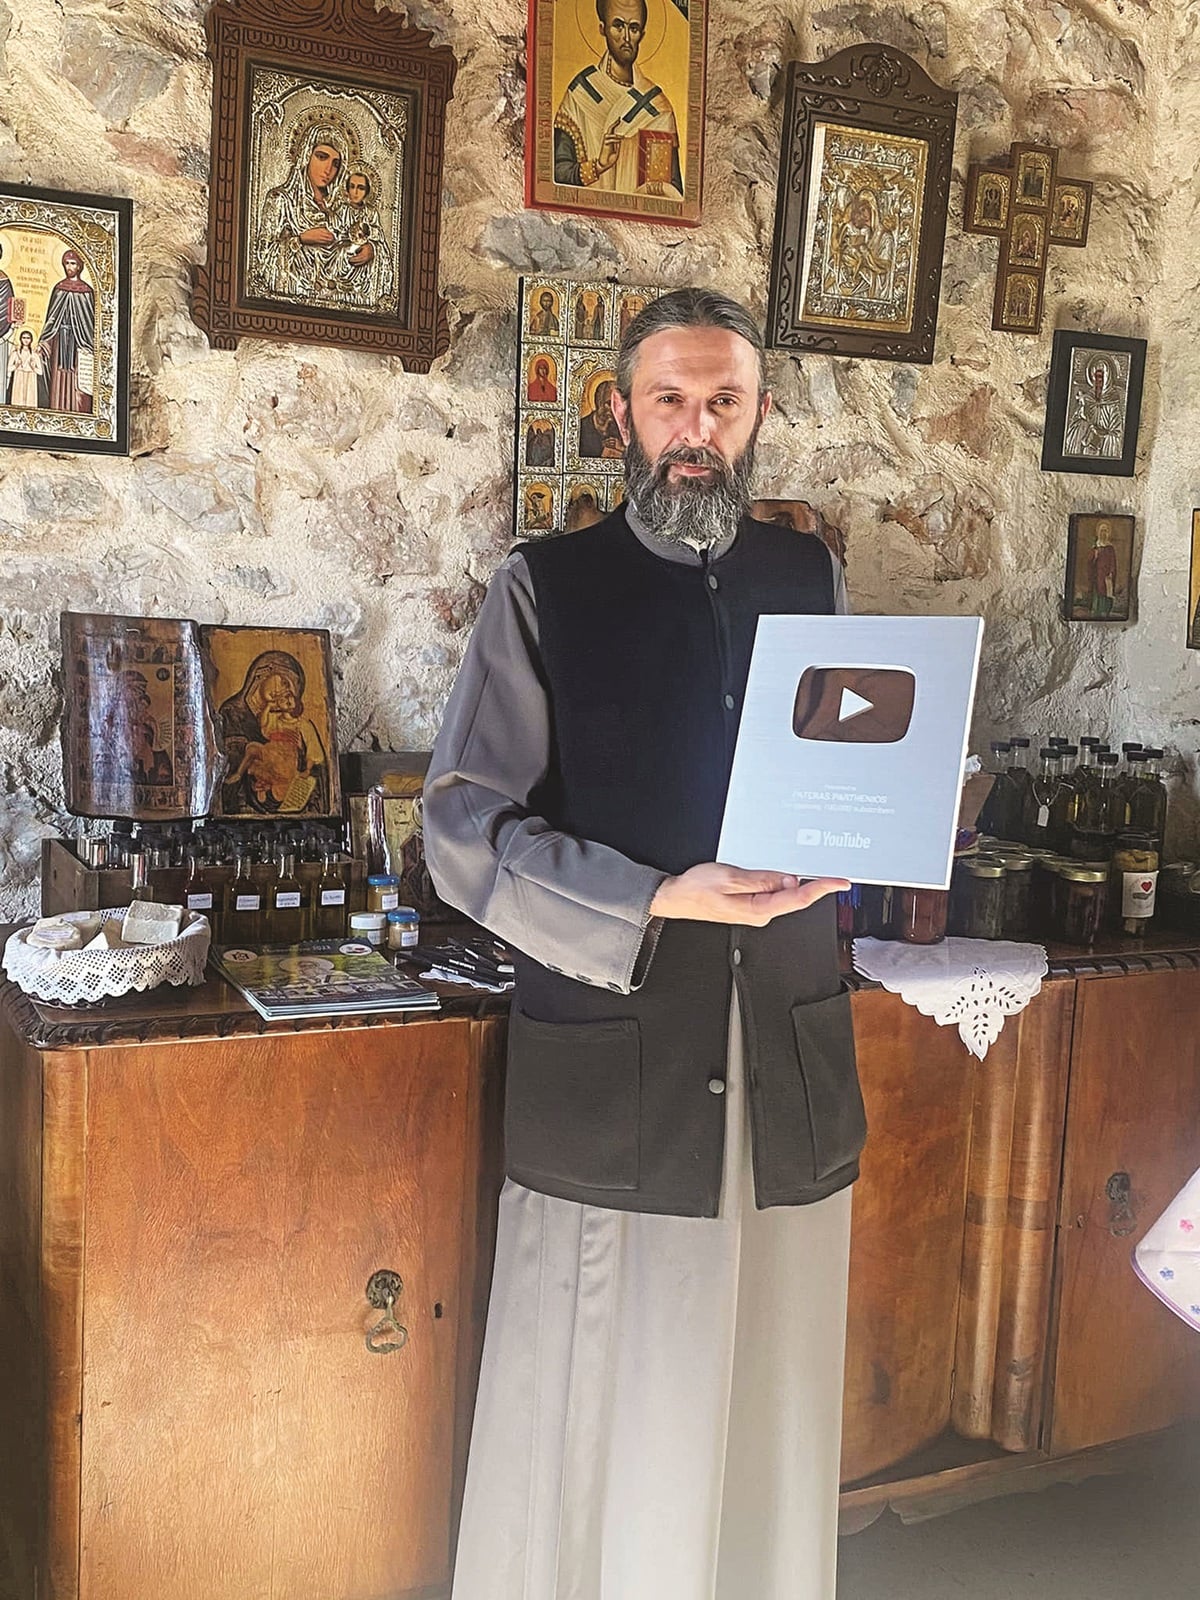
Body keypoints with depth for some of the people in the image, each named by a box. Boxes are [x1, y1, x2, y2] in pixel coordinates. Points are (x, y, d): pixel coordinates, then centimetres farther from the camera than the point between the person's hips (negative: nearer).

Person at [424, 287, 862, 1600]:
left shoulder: (811, 580, 11)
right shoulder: (546, 587, -1)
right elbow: (467, 832, -7)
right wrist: (661, 901, -18)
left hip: (791, 1059, 4)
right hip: (609, 1062, -3)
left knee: (773, 1404, 13)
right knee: (604, 1407, 4)